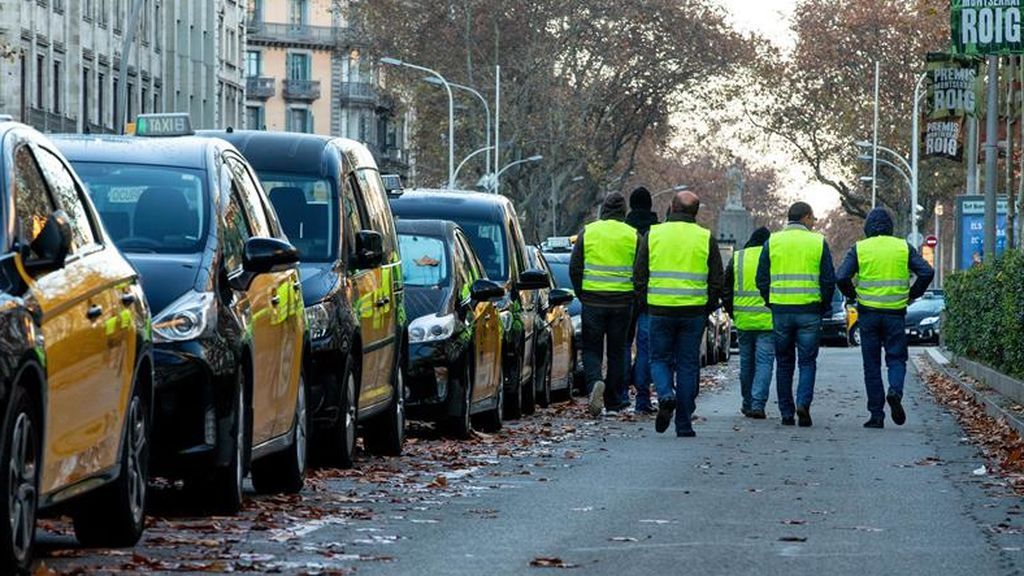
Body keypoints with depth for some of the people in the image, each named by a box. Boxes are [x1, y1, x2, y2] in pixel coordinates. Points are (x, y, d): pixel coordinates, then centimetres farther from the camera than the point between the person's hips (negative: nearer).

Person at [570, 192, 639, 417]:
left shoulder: (587, 232, 0)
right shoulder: (633, 236, 0)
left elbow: (574, 268, 2)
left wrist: (581, 295, 13)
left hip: (593, 299, -1)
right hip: (622, 302, 1)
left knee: (591, 348, 6)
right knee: (617, 351, 11)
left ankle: (595, 381, -22)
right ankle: (613, 400, 14)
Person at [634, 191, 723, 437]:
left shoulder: (652, 235, 2)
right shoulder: (705, 238, 2)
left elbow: (639, 276, 4)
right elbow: (717, 280, 4)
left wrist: (645, 301, 16)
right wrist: (708, 309, 15)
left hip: (659, 309, 0)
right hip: (694, 312, 0)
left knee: (660, 359, 13)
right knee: (688, 365, 7)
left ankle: (666, 394, -17)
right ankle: (684, 424, 6)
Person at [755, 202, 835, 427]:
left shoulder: (772, 242, 4)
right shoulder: (818, 242, 0)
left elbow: (762, 279, 4)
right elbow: (829, 280, -2)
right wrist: (824, 306, 12)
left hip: (780, 310, 2)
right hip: (809, 311, -2)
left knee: (784, 363, 11)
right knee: (807, 361, 5)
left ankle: (786, 413, 11)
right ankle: (804, 402, -16)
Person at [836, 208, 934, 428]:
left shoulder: (859, 249, 0)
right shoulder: (903, 247, 4)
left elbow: (841, 277, -10)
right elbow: (927, 272, -4)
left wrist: (853, 295, 7)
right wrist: (912, 295, 9)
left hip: (868, 312, 0)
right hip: (895, 312, 1)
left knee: (872, 363, 6)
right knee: (896, 358, 9)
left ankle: (876, 414, 4)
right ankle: (895, 390, -21)